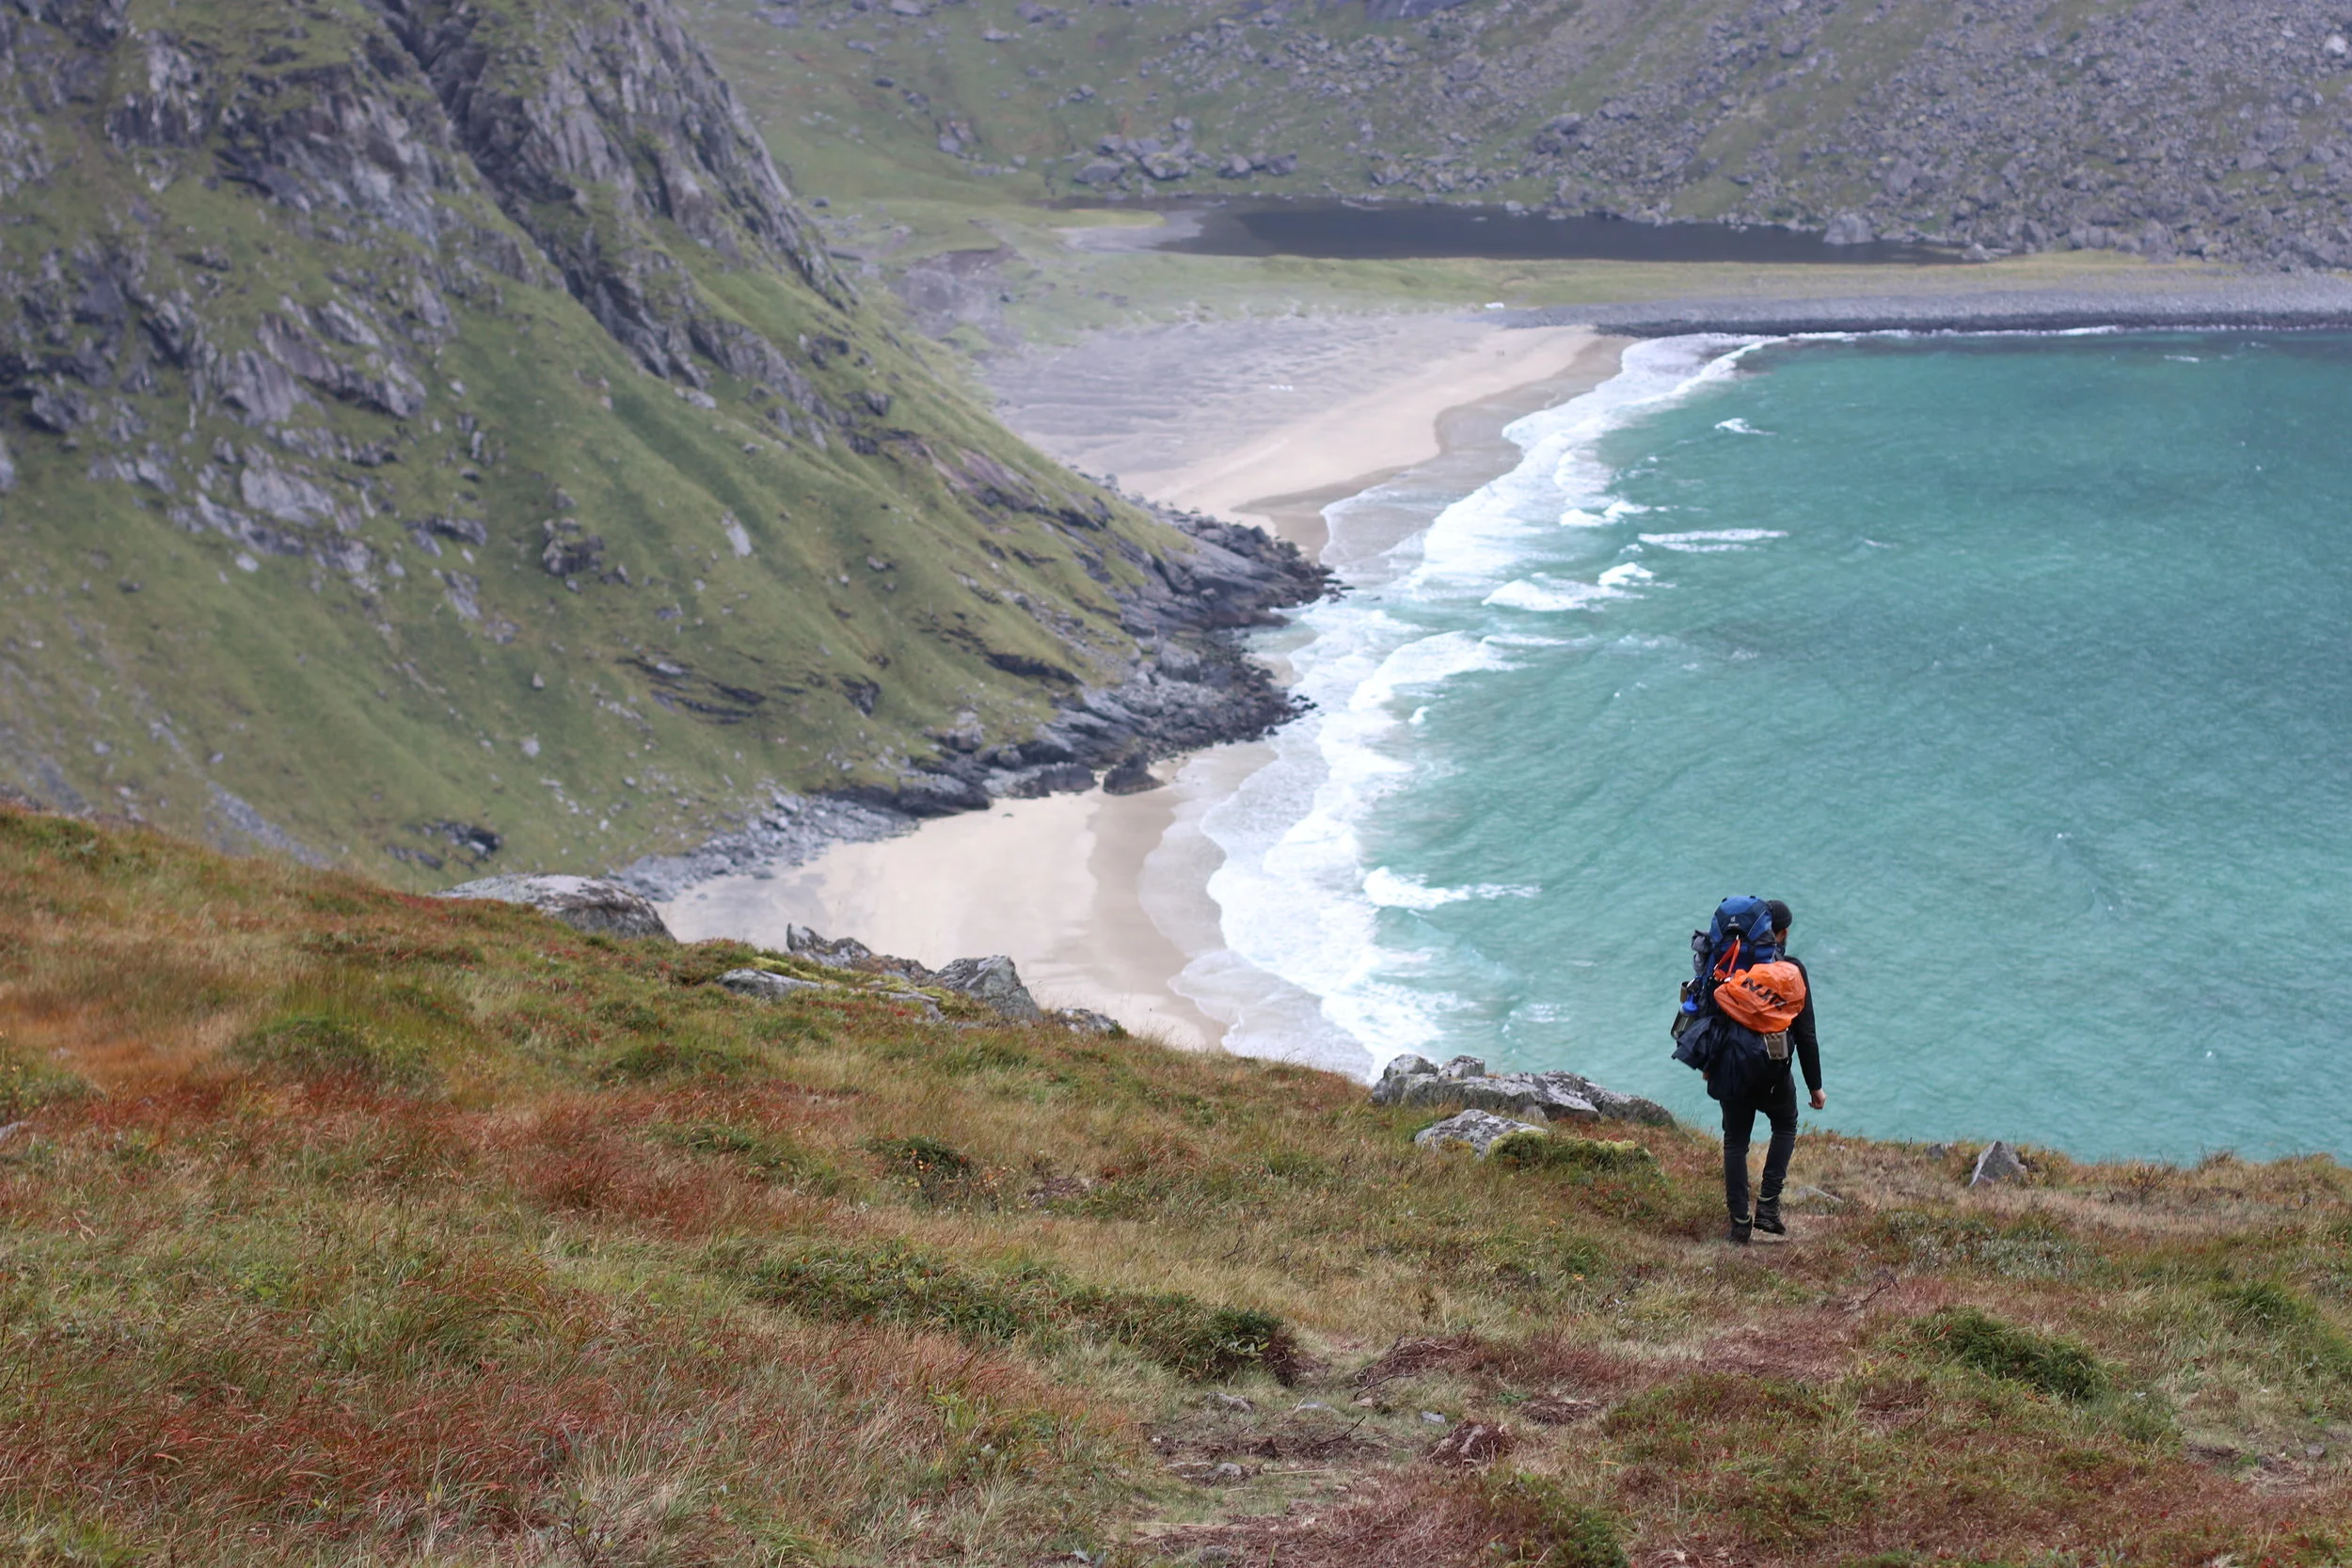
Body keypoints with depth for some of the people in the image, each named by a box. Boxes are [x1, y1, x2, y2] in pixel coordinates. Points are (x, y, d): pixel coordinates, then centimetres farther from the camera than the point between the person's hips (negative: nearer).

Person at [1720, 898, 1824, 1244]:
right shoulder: (1791, 970, -10)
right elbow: (1805, 1033, -9)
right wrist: (1815, 1086, -3)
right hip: (1774, 1072, -2)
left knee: (1735, 1142, 12)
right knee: (1785, 1128, 22)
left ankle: (1740, 1222, 10)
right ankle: (1767, 1206, 10)